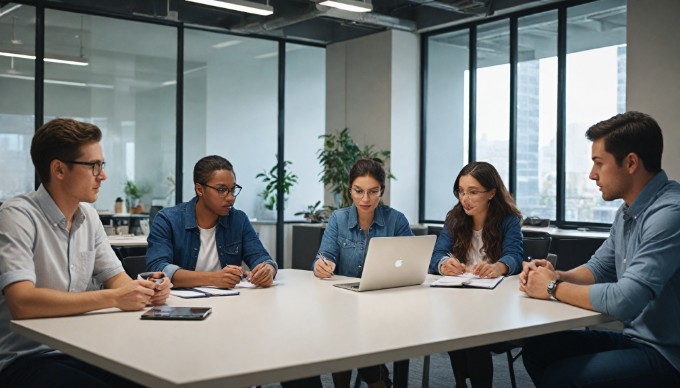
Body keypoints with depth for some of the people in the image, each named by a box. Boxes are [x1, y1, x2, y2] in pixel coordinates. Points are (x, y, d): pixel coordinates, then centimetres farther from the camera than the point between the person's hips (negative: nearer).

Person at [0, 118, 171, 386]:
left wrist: (144, 291, -11)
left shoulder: (88, 216, 8)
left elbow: (115, 276, 12)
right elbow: (22, 302, -27)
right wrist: (113, 298, -27)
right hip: (24, 359, -7)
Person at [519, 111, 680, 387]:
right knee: (536, 351, 5)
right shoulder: (627, 211, 8)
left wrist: (554, 288, -15)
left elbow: (624, 301, -30)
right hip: (635, 337, 9)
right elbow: (599, 268, 18)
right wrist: (558, 276, -3)